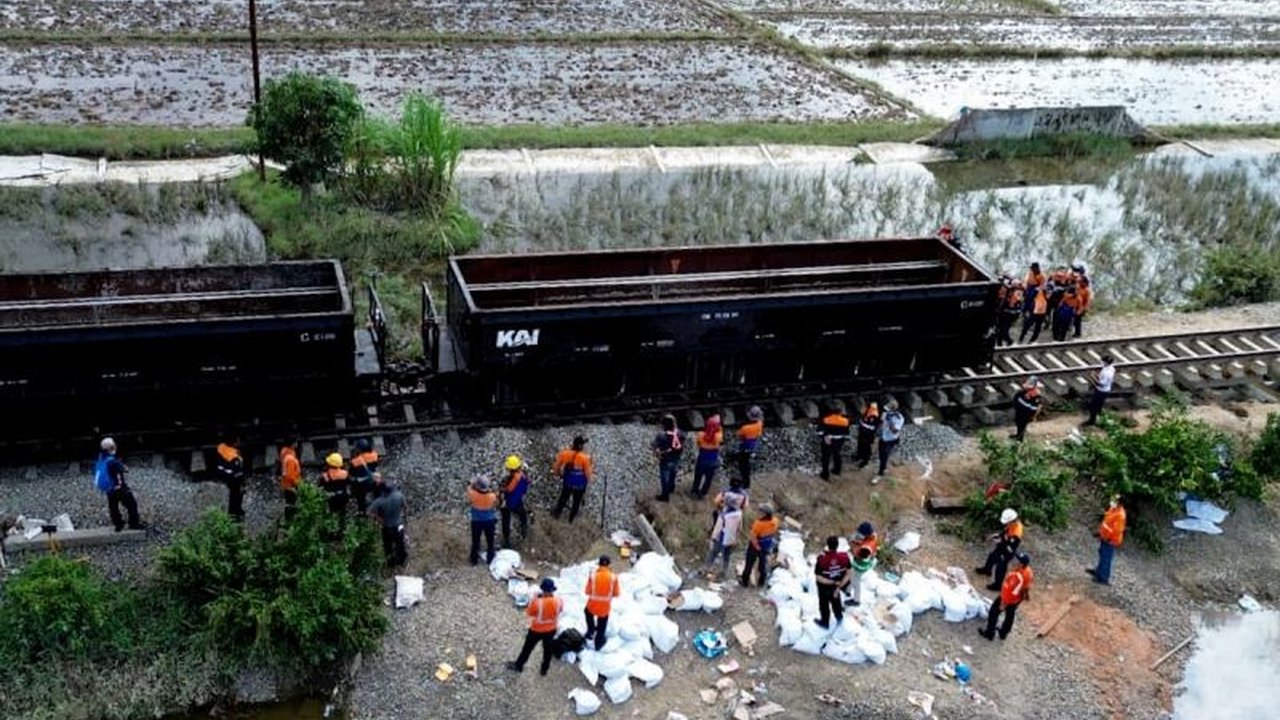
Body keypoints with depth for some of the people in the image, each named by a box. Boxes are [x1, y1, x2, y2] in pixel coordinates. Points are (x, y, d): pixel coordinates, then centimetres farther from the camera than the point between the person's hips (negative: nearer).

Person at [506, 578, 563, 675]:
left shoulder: (537, 602, -32)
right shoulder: (558, 601, -22)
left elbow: (529, 613, -15)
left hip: (537, 630, -3)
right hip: (551, 630, 3)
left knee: (528, 648, 20)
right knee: (548, 649, 24)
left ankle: (518, 665, 40)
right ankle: (544, 669, 42)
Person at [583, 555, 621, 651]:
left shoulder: (593, 575, -17)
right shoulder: (613, 577, -15)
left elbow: (587, 591, -8)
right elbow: (616, 593, -6)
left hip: (592, 605, 0)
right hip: (605, 606, 0)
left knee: (587, 612, 36)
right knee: (601, 627, 21)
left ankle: (591, 630, 34)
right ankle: (598, 643, 36)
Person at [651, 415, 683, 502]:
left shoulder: (662, 436, -34)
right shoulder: (678, 432, -18)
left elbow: (651, 447, -28)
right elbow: (683, 445, -2)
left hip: (666, 461, -5)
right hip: (676, 459, 5)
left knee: (664, 478, 19)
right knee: (672, 475, 32)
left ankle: (665, 496, 38)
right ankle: (671, 488, 57)